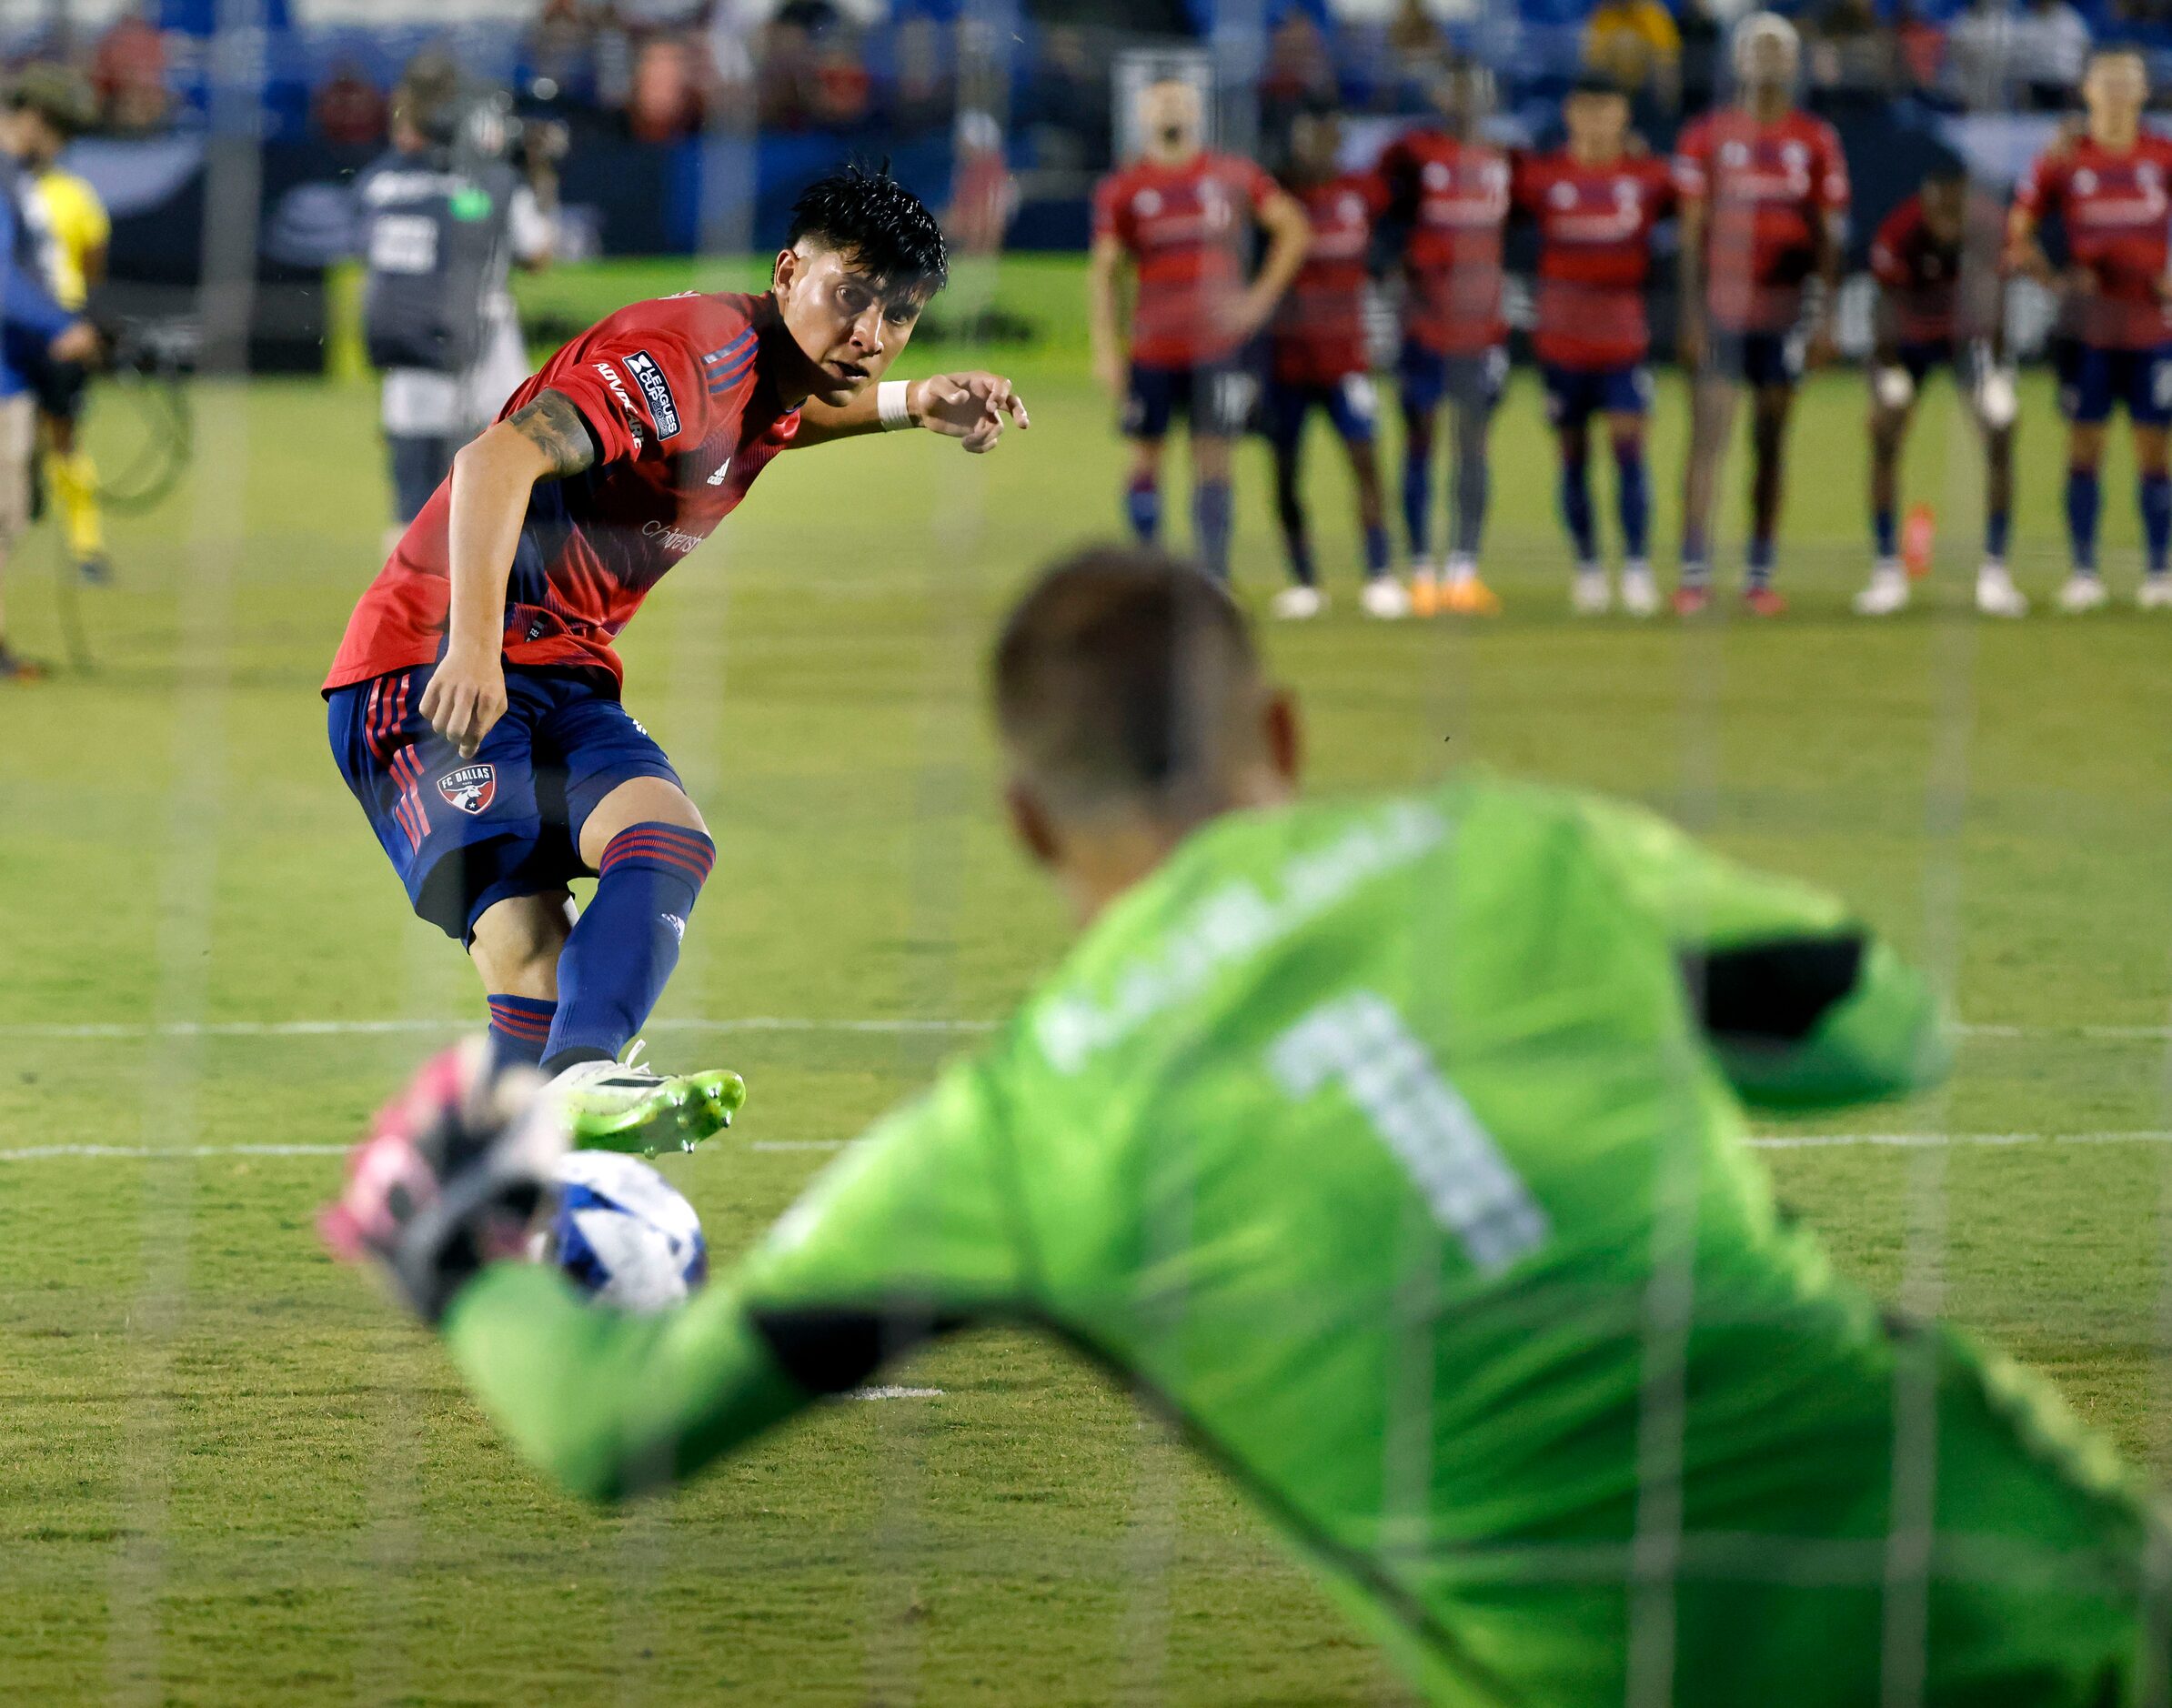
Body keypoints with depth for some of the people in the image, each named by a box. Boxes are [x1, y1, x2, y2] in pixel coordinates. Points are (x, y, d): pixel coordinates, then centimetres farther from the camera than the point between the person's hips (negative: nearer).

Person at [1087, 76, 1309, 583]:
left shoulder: (1232, 176, 3)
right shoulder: (1123, 189, 1)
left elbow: (1293, 228, 8)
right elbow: (1102, 270, 2)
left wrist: (1260, 298, 0)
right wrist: (1105, 350, -5)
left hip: (1217, 345, 0)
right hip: (1152, 346, 0)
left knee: (1213, 460, -4)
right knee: (1147, 457, 7)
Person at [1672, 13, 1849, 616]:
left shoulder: (1815, 142, 5)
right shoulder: (1707, 137, 1)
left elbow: (1826, 237, 7)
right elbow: (1692, 232, 1)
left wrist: (1825, 316, 2)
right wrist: (1691, 313, -5)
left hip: (1785, 310, 1)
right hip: (1721, 309, -1)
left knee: (1770, 441, 5)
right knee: (1708, 438, -5)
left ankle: (1760, 577, 8)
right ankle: (1694, 575, -5)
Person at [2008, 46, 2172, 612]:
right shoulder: (2061, 161, 1)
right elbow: (2017, 234, 5)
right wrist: (2055, 279, -10)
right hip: (2088, 326, 0)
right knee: (2084, 444, -1)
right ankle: (2083, 571, 3)